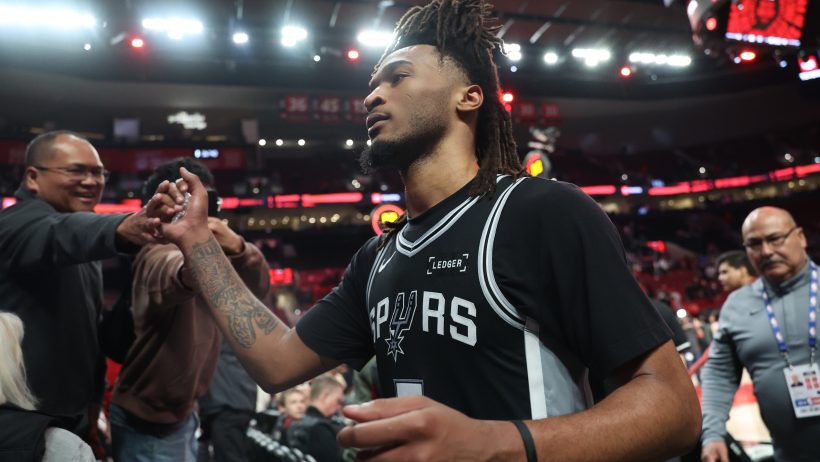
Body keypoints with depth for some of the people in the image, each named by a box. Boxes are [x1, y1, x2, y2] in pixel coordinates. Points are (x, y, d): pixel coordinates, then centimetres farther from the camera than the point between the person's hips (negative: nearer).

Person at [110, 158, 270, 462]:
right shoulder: (160, 255, -19)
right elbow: (170, 276, -43)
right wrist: (192, 268, -68)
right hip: (148, 423, -7)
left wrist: (237, 248, -34)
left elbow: (258, 287, -12)